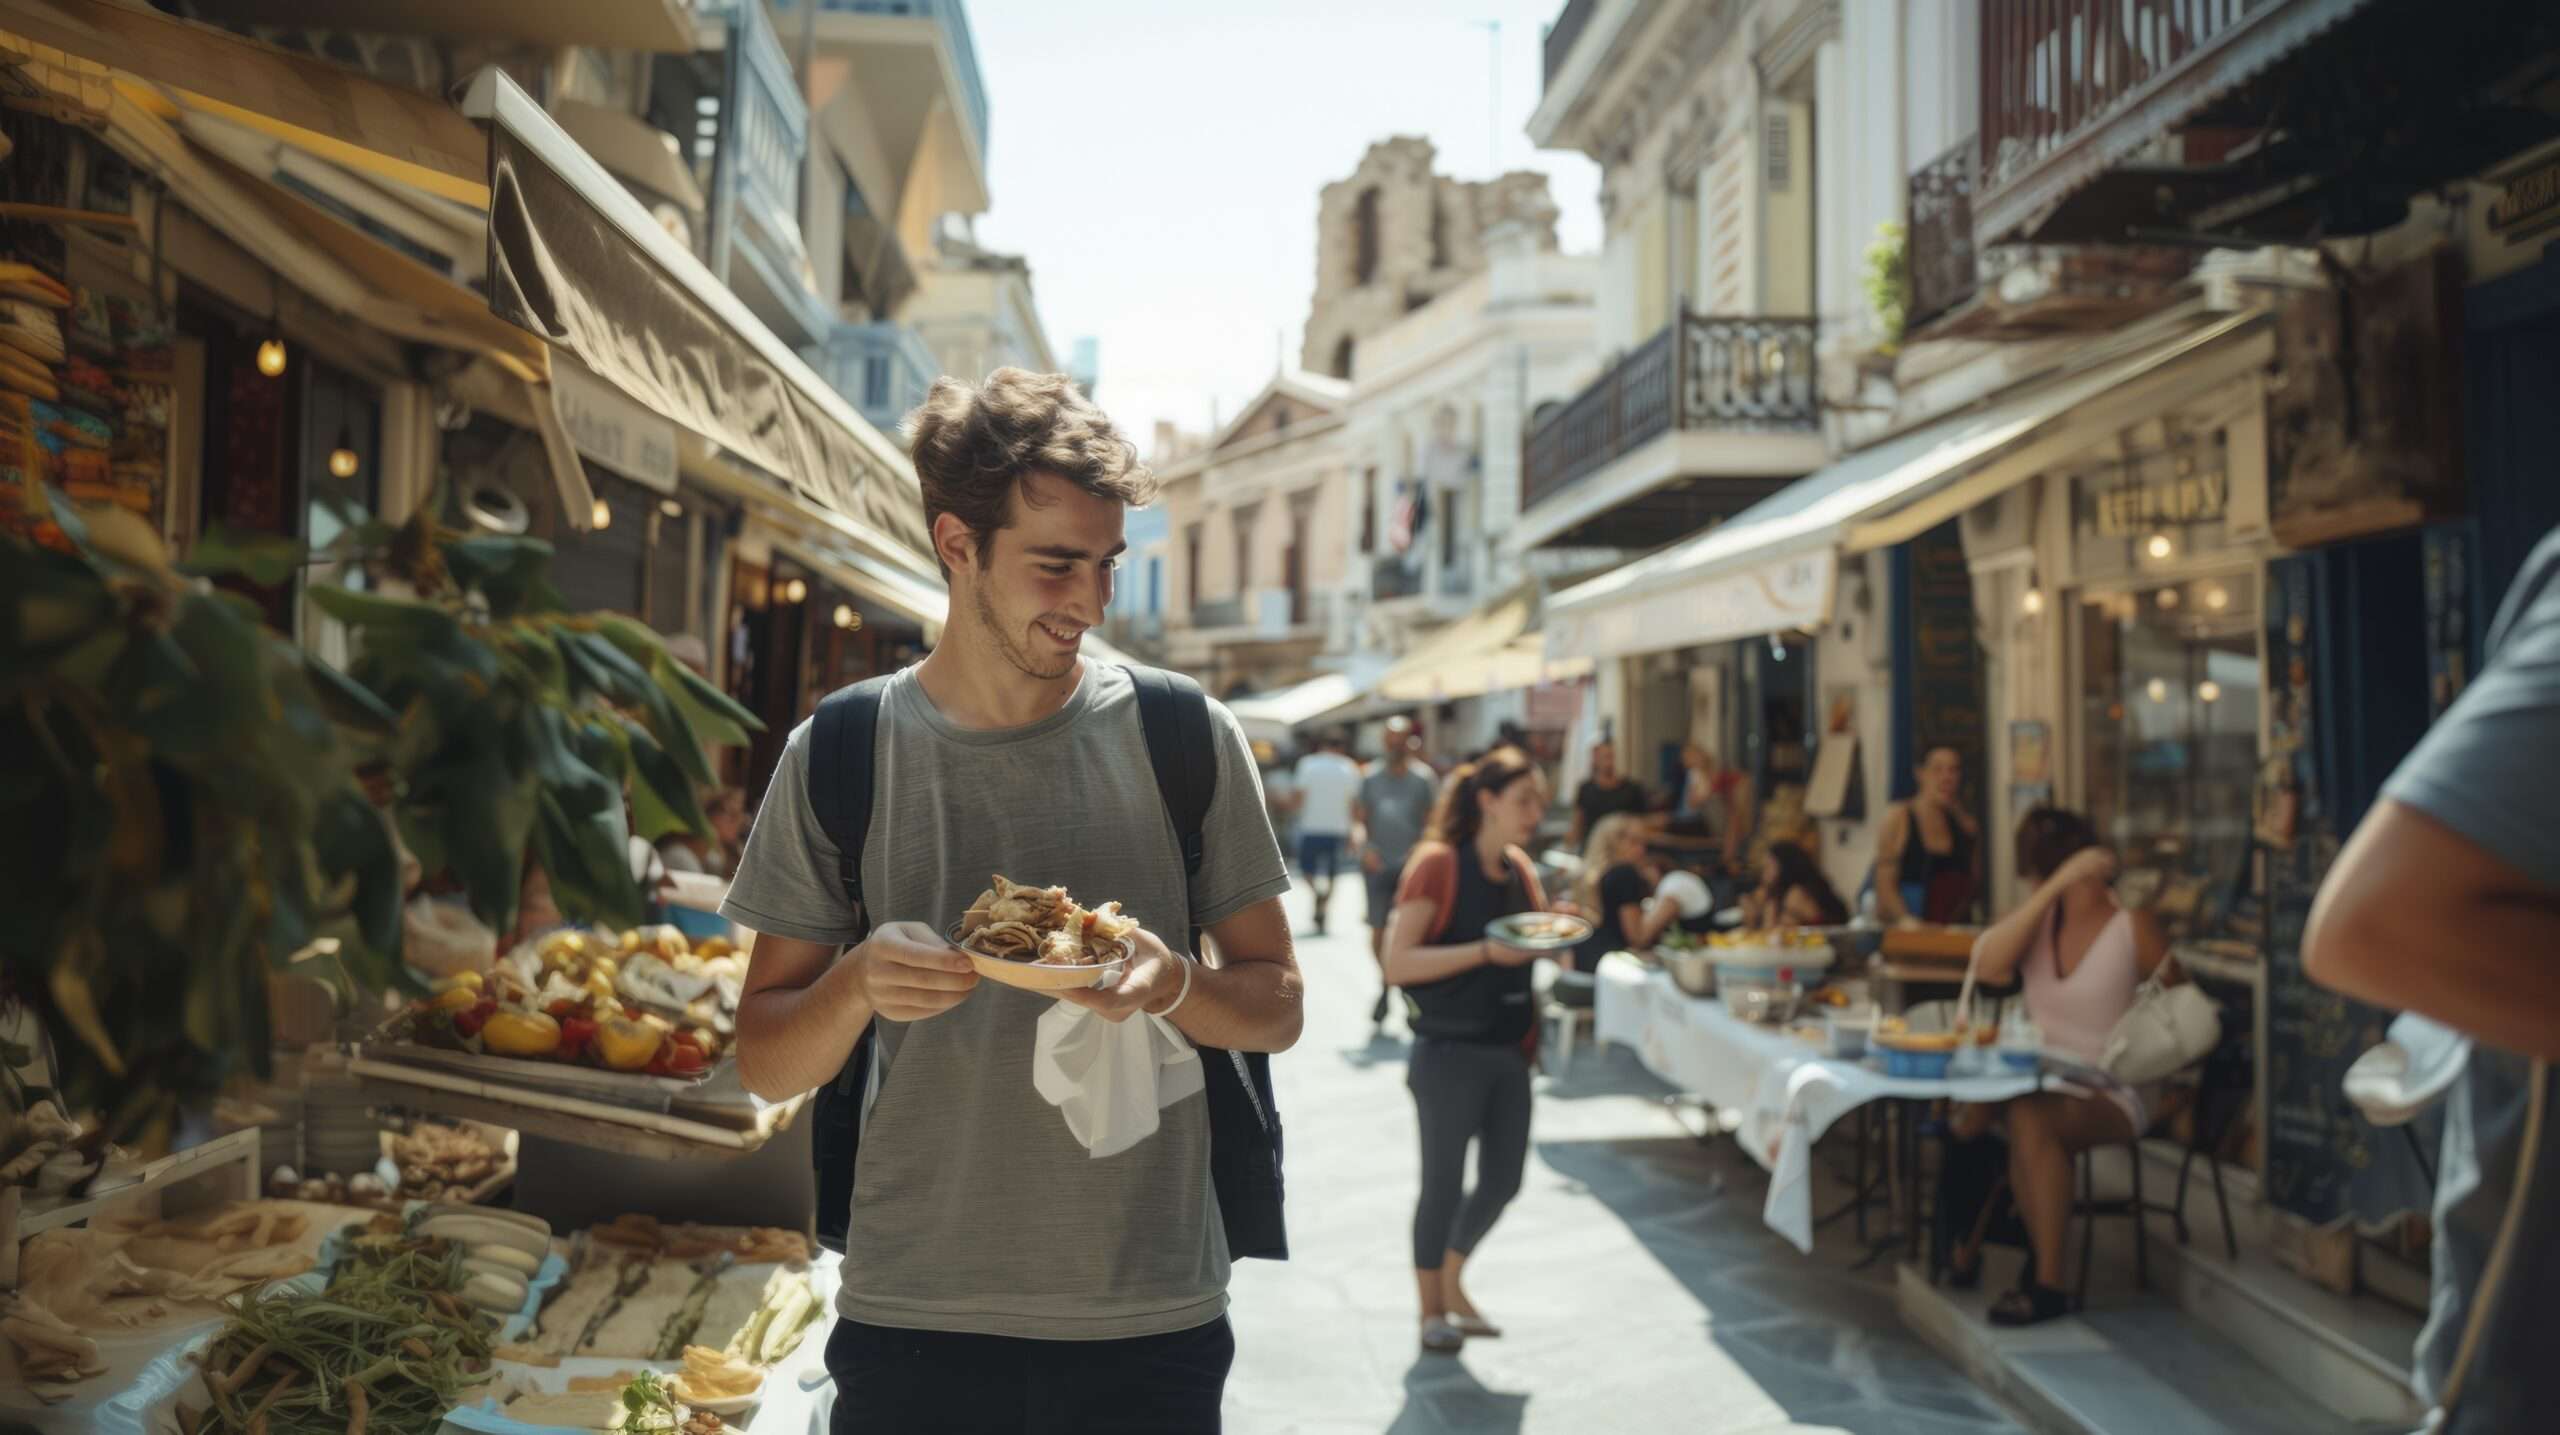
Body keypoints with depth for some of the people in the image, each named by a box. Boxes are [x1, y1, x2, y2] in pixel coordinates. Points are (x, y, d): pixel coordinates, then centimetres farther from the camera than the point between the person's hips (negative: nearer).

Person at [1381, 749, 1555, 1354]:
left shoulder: (1519, 870, 8)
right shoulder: (1437, 863, -13)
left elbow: (1536, 945, 21)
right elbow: (1398, 964, -19)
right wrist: (1485, 951, -25)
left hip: (1508, 1051, 7)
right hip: (1450, 1053, -7)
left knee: (1502, 1181, 13)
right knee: (1443, 1184, 4)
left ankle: (1453, 1283, 36)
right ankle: (1431, 1311, 24)